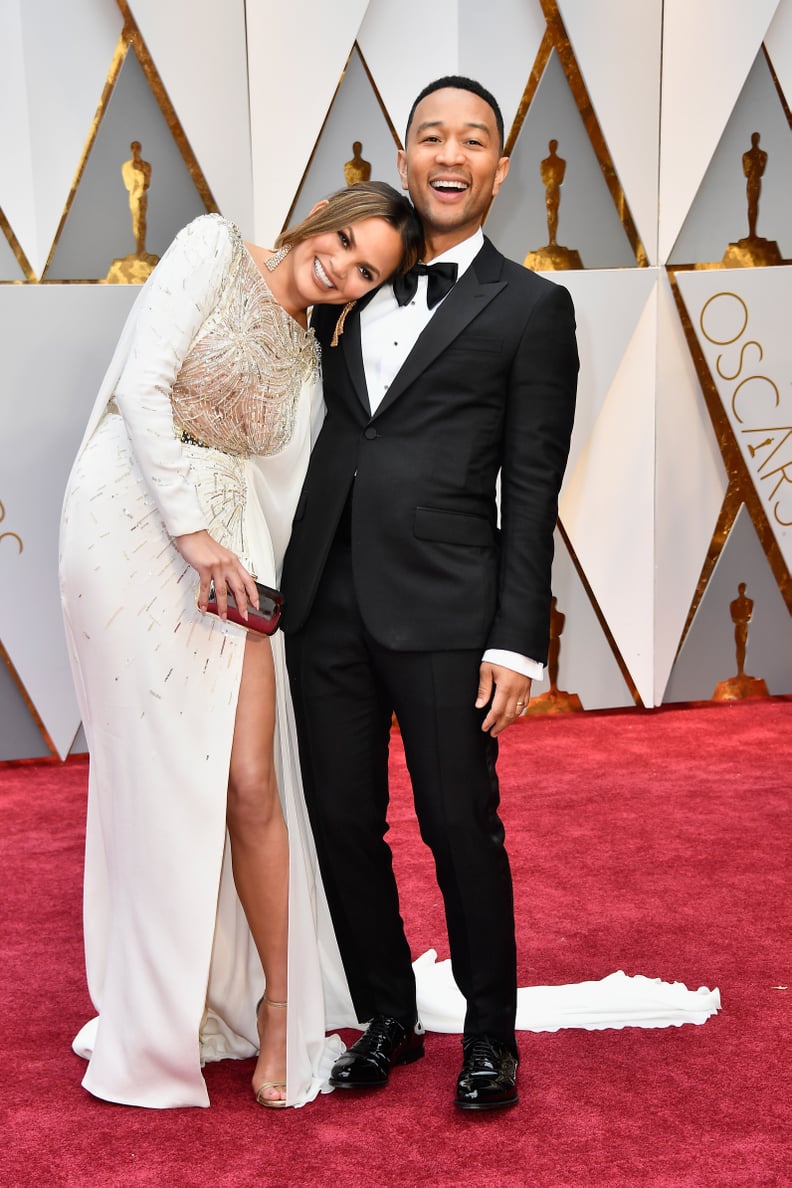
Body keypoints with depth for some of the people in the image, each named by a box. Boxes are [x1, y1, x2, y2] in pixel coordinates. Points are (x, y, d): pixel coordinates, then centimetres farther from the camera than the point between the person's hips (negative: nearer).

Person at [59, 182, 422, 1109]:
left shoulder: (306, 360, 17)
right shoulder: (213, 248, 0)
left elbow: (285, 495, 15)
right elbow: (142, 386, -10)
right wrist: (193, 532, -14)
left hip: (225, 551, 5)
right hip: (134, 521, -5)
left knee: (250, 784, -3)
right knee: (157, 777, -1)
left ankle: (277, 1005, 12)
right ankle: (158, 1020, 15)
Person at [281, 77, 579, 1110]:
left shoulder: (531, 307, 4)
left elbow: (531, 490, -1)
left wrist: (518, 642, -7)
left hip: (443, 610, -4)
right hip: (325, 601, 4)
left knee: (462, 829, 2)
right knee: (343, 825, 10)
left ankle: (489, 1036, 22)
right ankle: (386, 1021, 28)